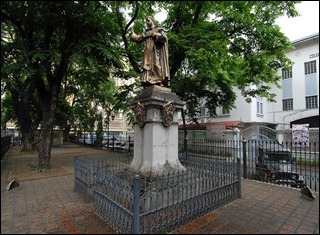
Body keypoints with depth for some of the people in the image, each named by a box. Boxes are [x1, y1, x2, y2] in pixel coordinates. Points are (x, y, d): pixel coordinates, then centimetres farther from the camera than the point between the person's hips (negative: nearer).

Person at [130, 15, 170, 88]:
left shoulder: (159, 29, 12)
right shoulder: (146, 32, 24)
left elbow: (164, 38, -3)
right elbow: (137, 39, 21)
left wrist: (154, 35, -3)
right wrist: (132, 33, 17)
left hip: (157, 51, -4)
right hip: (149, 52, 5)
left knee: (157, 66, -17)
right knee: (149, 66, -9)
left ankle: (160, 83, -23)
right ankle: (148, 82, -15)